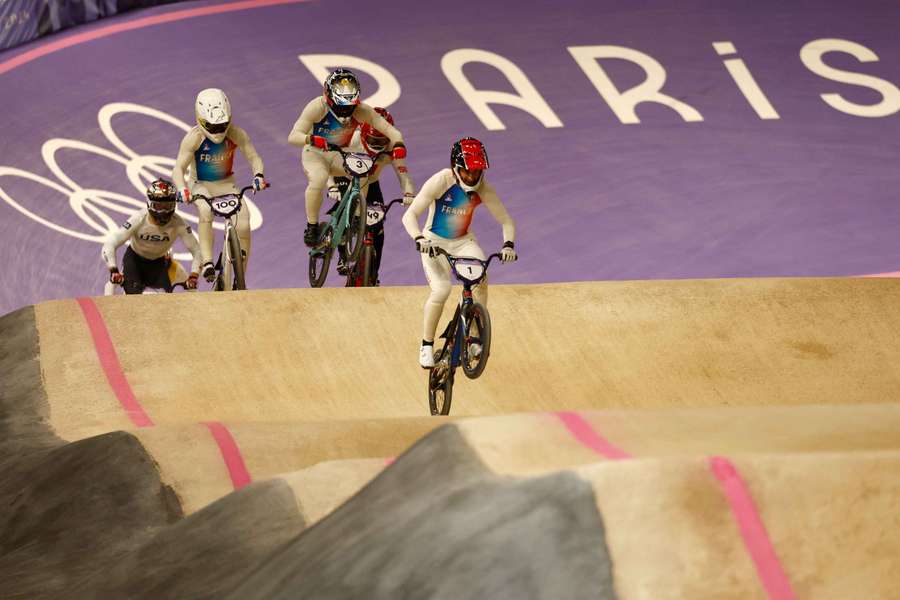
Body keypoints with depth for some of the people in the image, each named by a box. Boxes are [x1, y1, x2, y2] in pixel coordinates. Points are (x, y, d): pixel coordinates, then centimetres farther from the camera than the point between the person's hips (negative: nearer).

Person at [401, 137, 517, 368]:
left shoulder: (483, 189, -15)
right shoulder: (441, 181, -24)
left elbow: (505, 220, -6)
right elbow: (410, 215, -26)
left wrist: (508, 244, -26)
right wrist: (418, 238, -45)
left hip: (463, 241, 3)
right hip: (434, 242, -3)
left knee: (481, 279, -24)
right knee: (441, 289, -24)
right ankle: (427, 346, -6)